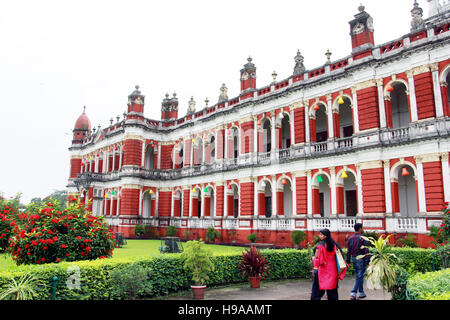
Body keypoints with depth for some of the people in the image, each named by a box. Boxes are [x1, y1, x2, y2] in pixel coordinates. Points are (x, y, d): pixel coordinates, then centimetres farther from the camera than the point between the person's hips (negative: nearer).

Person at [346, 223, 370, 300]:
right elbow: (366, 251, -15)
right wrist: (367, 261, -11)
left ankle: (361, 293, 24)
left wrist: (348, 261, 12)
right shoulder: (363, 238, -12)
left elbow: (348, 251, 8)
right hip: (361, 259, -6)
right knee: (359, 277, -2)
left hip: (354, 259, 6)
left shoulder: (350, 238, 5)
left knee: (359, 276, 16)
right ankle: (353, 293, -7)